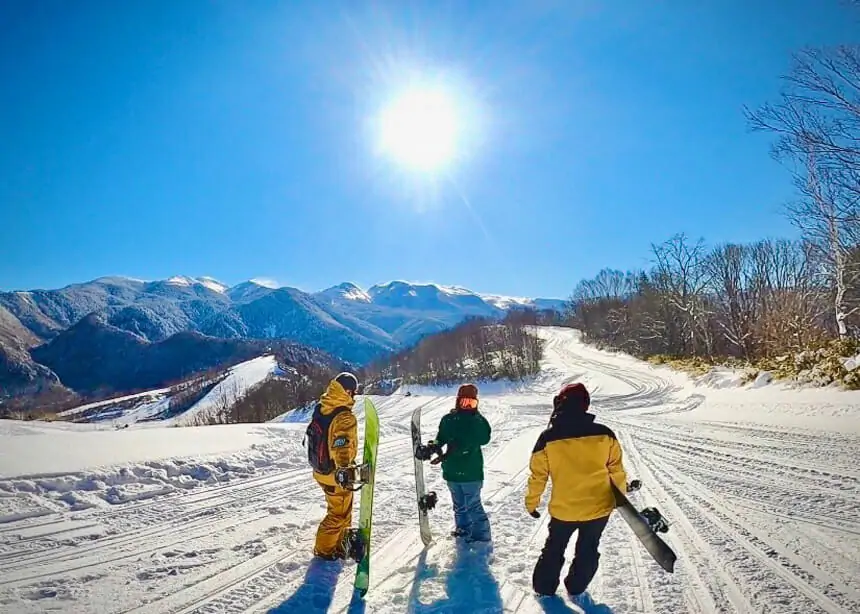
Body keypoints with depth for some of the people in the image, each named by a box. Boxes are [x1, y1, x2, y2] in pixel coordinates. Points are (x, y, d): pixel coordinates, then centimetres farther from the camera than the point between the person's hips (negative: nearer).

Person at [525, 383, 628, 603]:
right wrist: (620, 495, 15)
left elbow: (538, 475, -8)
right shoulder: (604, 434, -13)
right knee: (587, 550, 25)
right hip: (598, 507, 1)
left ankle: (544, 587, 36)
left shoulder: (548, 438, -16)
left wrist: (531, 502, 7)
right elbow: (616, 470, -3)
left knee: (554, 548, 24)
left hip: (563, 509, -1)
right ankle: (577, 590, 35)